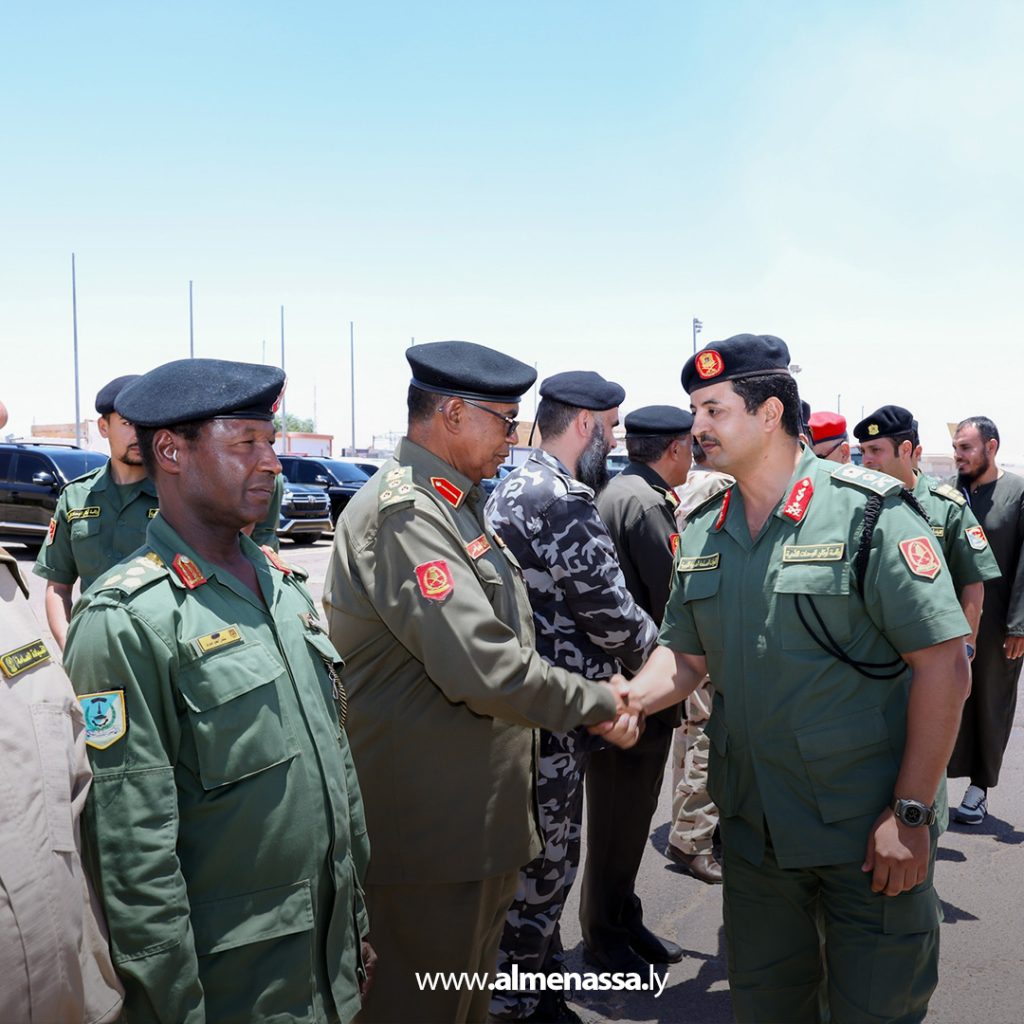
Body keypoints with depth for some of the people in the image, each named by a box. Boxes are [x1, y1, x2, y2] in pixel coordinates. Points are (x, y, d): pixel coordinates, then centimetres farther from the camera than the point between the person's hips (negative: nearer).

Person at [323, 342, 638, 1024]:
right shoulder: (404, 513, -21)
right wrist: (598, 702, -13)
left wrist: (598, 695, 10)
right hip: (430, 831, -10)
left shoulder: (456, 504, 13)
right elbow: (485, 668, -28)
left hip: (478, 816, 10)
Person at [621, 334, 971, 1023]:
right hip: (753, 828, 5)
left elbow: (944, 663, -16)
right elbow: (686, 656, 10)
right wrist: (624, 701, -10)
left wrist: (912, 814, -16)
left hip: (870, 831, -5)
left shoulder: (869, 513, -15)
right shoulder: (702, 531, 3)